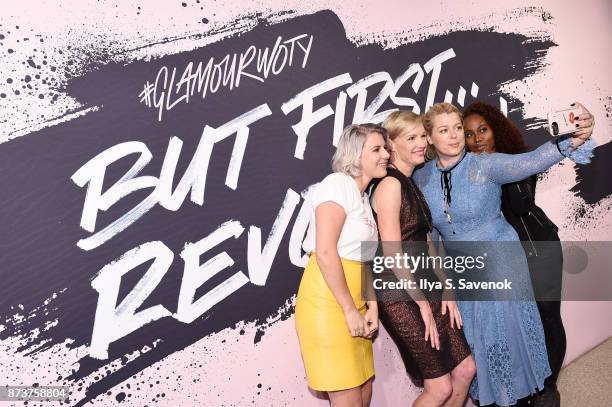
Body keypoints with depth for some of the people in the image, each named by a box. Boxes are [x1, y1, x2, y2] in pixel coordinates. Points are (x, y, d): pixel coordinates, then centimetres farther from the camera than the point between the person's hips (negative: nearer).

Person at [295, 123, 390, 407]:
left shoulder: (363, 197, 16)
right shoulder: (338, 184, -11)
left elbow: (363, 260, 14)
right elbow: (325, 253, -20)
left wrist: (372, 307, 2)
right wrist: (350, 311, -15)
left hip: (352, 303, 9)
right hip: (327, 301, -9)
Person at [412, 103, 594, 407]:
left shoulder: (485, 166, -18)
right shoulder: (421, 179, -6)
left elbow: (529, 162, -35)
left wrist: (569, 141, -52)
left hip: (501, 264, -3)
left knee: (509, 332, 9)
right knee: (475, 340, 15)